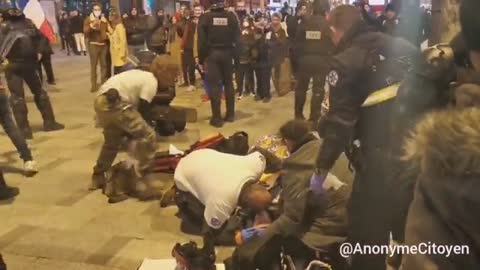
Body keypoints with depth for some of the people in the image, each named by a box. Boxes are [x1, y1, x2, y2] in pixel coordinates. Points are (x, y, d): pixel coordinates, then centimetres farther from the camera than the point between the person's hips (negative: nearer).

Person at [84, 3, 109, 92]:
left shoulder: (104, 20, 13)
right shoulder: (88, 19, 1)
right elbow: (85, 31, -11)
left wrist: (107, 35, 4)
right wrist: (91, 26, -28)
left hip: (103, 44, 4)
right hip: (93, 45, -4)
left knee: (104, 64, 6)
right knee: (93, 65, -5)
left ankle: (104, 83, 17)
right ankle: (94, 85, -4)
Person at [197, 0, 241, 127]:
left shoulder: (205, 17, -8)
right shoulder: (232, 16, -1)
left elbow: (201, 40, -7)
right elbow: (237, 38, 0)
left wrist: (201, 58, 0)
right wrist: (234, 53, 9)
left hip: (211, 54, -2)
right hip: (227, 53, 3)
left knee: (214, 85, -1)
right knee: (228, 83, 13)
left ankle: (217, 118, 0)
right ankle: (230, 114, 19)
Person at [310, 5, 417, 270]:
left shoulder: (345, 62, -6)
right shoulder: (404, 47, 11)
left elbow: (337, 123, -8)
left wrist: (321, 169, 1)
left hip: (379, 159, -6)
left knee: (367, 228, 9)